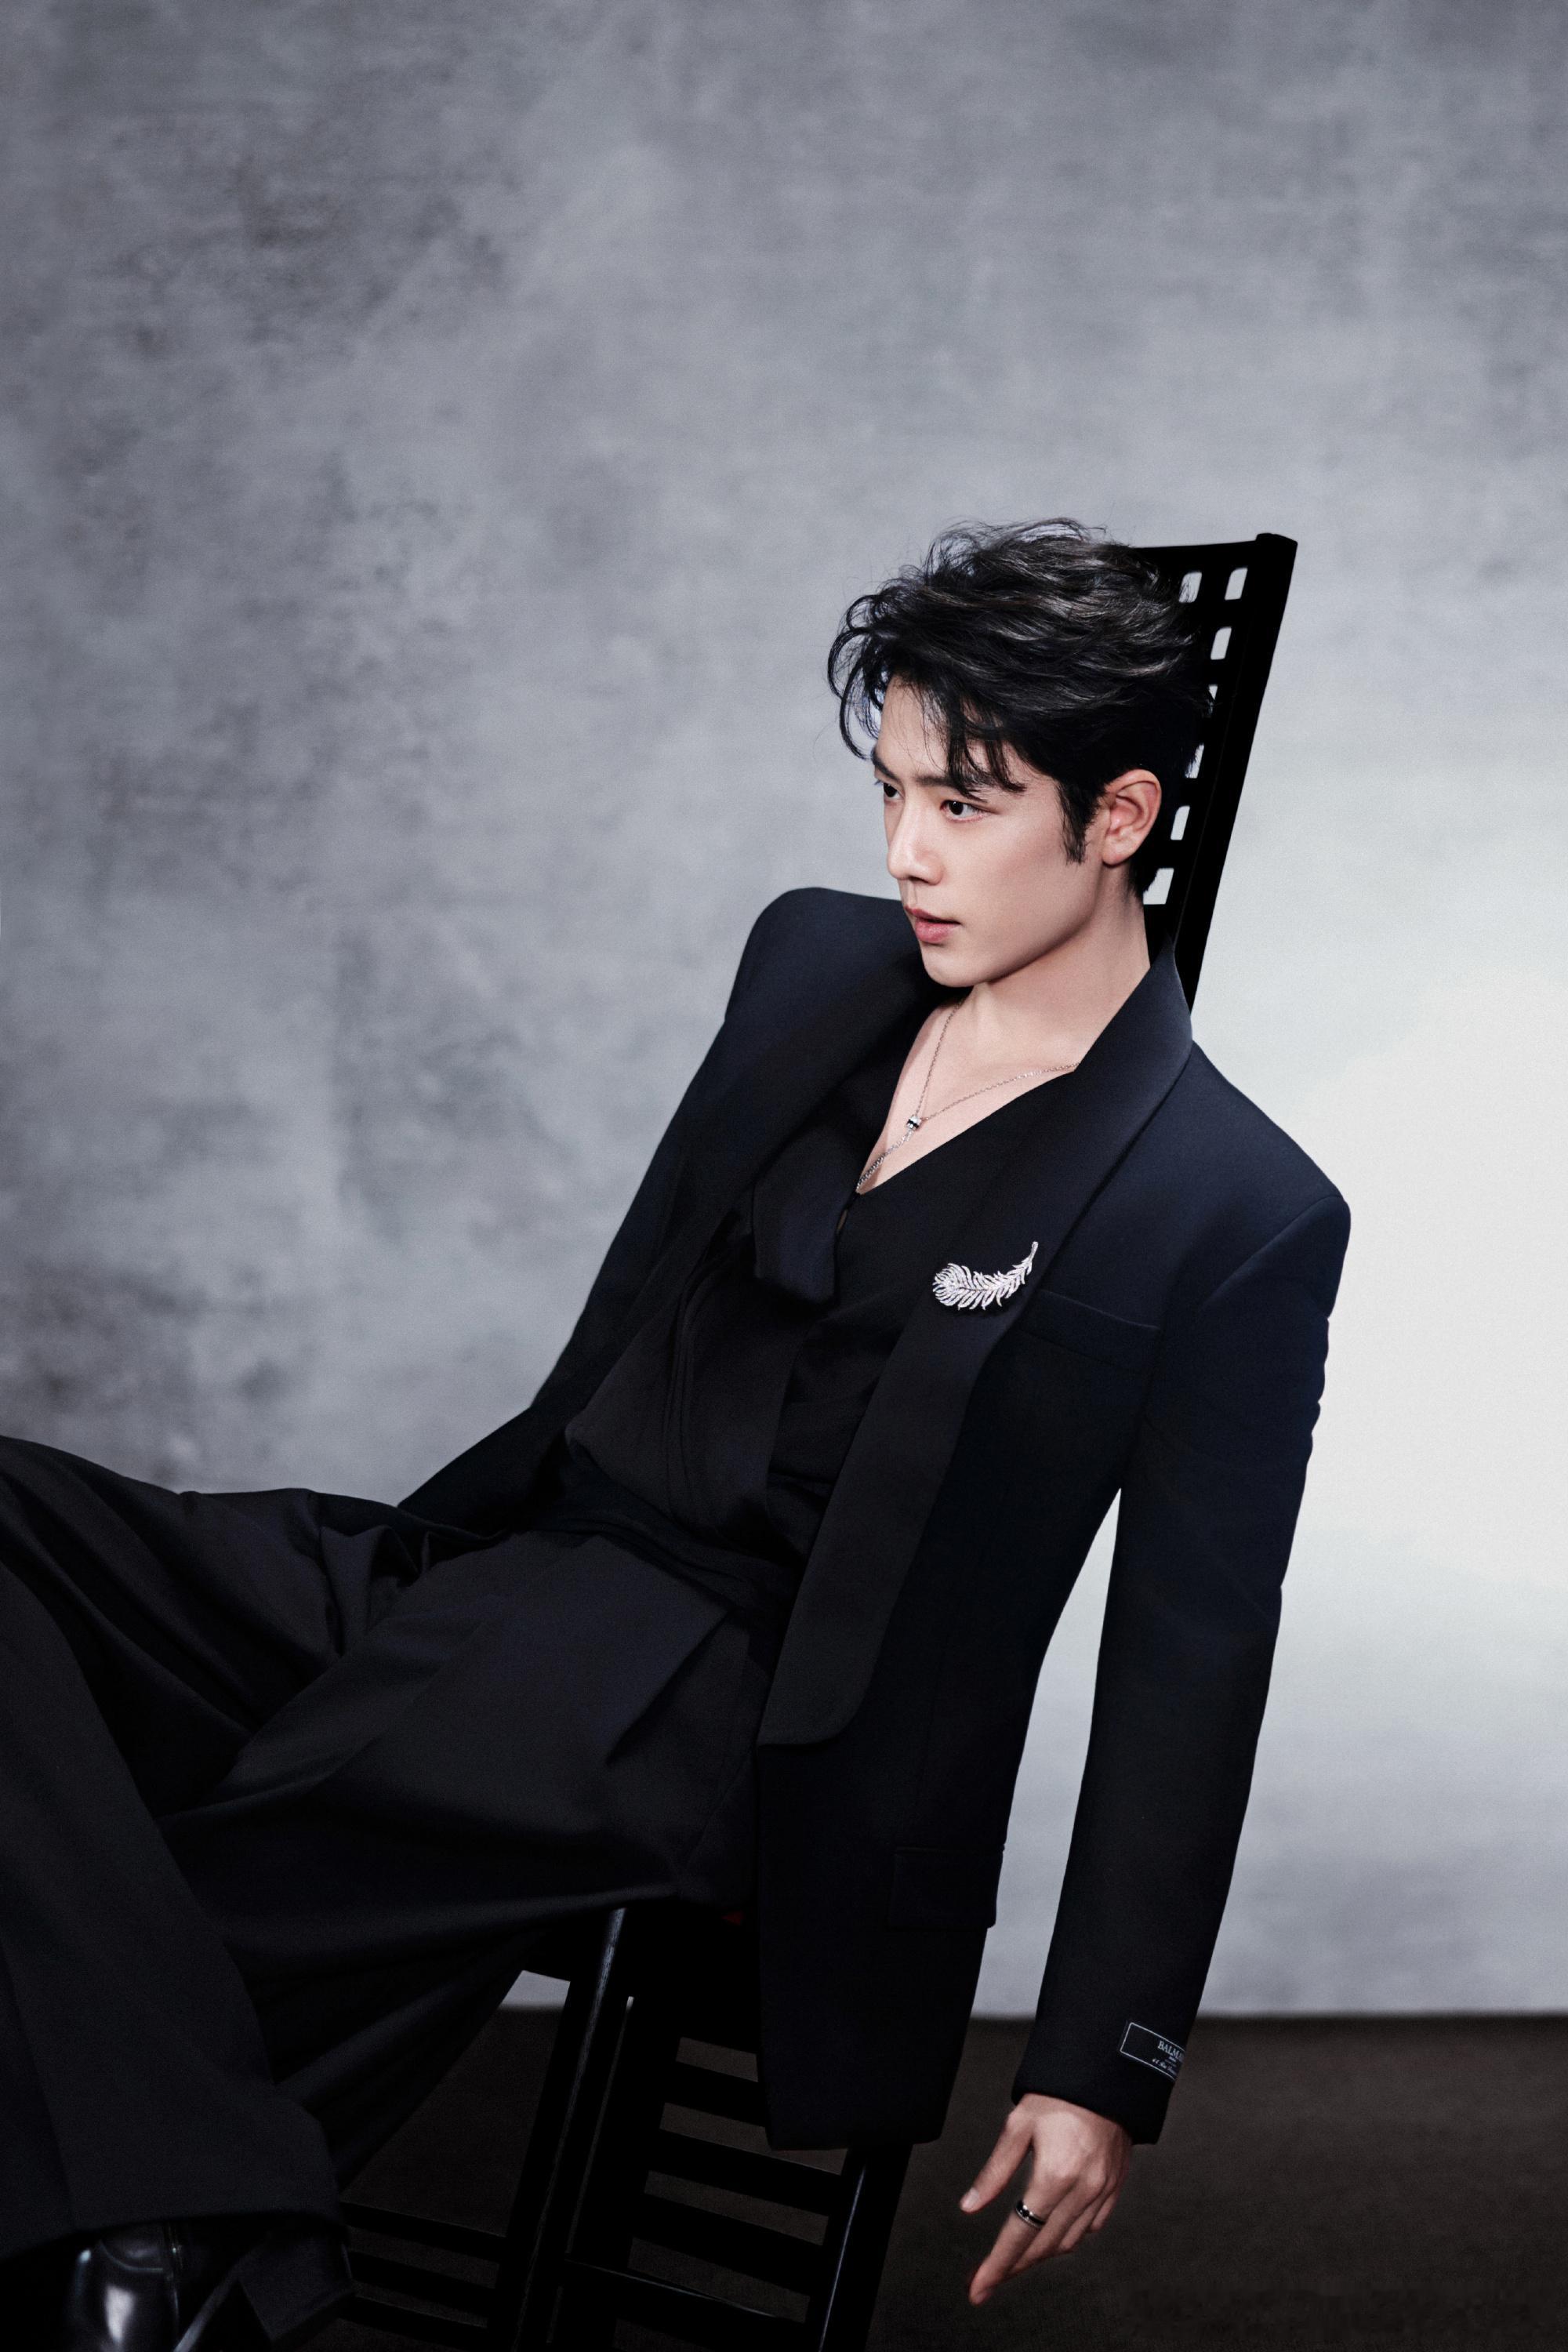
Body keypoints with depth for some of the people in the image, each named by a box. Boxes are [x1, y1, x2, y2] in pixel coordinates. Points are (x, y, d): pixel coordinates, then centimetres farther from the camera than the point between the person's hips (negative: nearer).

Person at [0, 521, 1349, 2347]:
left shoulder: (1239, 1220, -4)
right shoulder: (811, 963, 13)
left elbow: (1185, 1665, -2)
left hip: (716, 1713, -7)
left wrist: (1104, 2067, -1)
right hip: (482, 1577, 7)